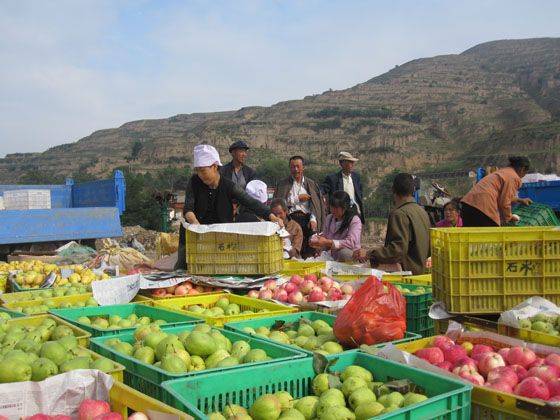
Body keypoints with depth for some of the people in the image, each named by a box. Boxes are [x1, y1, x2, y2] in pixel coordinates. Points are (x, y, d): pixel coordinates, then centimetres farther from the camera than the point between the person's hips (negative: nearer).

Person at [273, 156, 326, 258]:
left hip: (307, 218, 1)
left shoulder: (311, 184, 20)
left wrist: (313, 219, -5)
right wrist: (297, 198, -1)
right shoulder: (282, 184, 15)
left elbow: (315, 204, 12)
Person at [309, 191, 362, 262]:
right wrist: (317, 243, -12)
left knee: (343, 252, -36)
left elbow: (351, 242, -26)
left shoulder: (355, 220, -11)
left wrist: (328, 242, -31)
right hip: (334, 260, 4)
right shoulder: (329, 219, 8)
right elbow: (325, 247, 12)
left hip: (352, 259, -3)